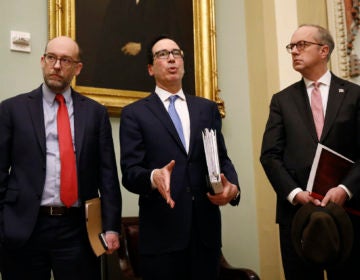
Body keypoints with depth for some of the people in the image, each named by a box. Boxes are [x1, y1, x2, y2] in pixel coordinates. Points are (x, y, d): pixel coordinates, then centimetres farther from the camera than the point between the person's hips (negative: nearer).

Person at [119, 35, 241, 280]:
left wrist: (232, 186, -10)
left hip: (206, 228, 3)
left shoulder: (208, 109, 15)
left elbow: (222, 158, 10)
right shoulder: (135, 113, 5)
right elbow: (130, 172, -5)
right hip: (162, 231, -3)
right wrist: (153, 177, -26)